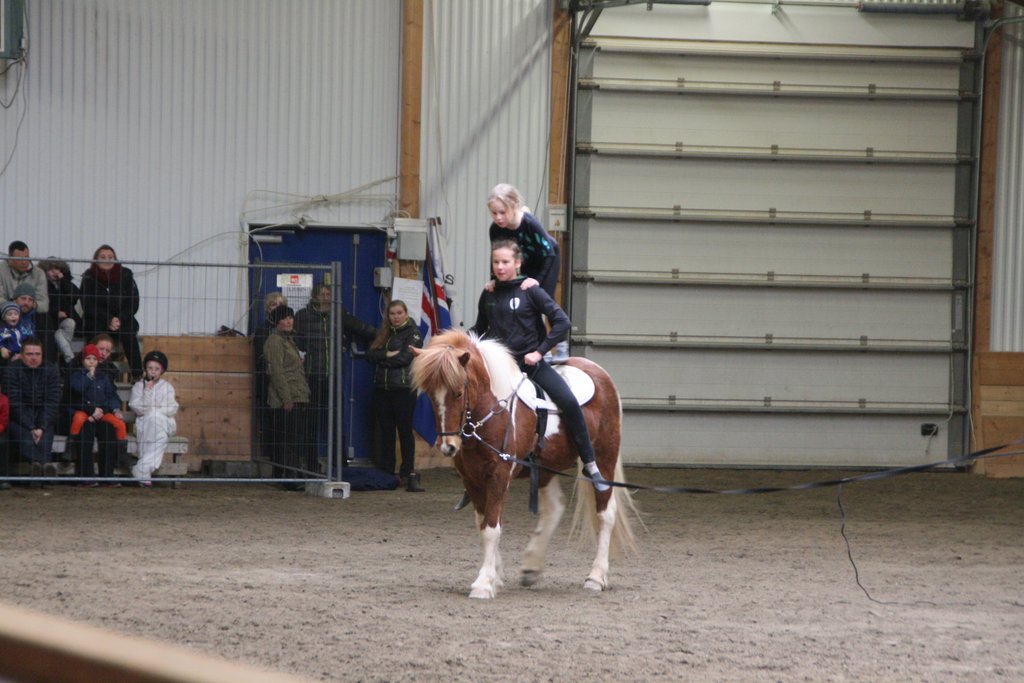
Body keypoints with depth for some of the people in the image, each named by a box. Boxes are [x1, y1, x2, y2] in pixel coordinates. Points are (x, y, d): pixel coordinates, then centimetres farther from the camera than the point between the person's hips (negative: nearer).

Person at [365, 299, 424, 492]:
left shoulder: (413, 333, -1)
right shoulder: (384, 333, 17)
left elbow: (406, 357, -14)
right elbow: (370, 354, 5)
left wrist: (382, 359, -4)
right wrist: (388, 355, -11)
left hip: (404, 388, -6)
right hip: (382, 388, 6)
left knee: (405, 431, -6)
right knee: (386, 432, 7)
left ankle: (409, 474, -5)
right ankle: (386, 474, 11)